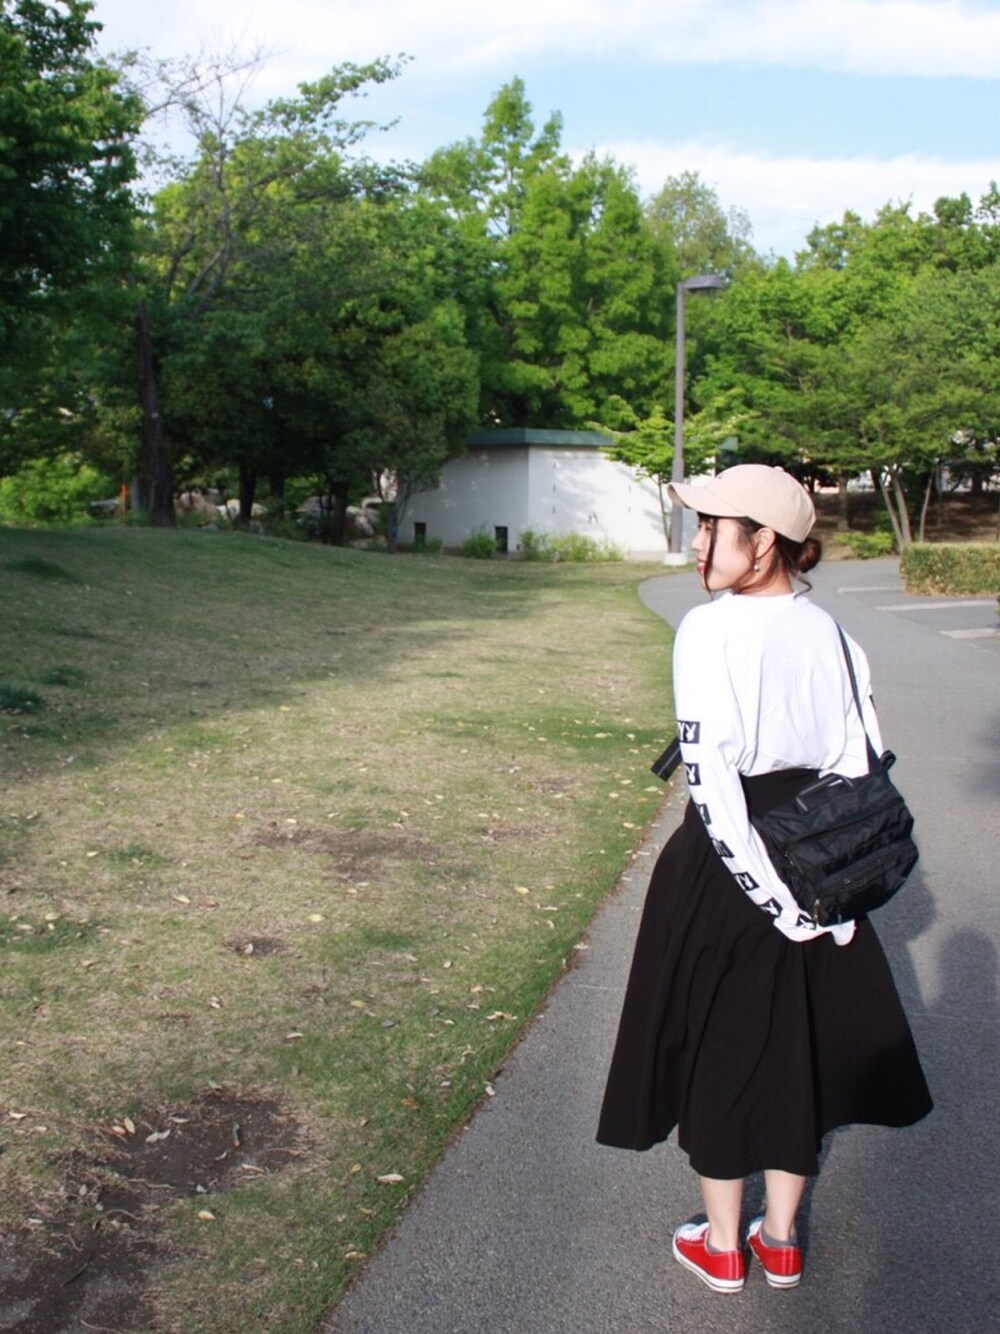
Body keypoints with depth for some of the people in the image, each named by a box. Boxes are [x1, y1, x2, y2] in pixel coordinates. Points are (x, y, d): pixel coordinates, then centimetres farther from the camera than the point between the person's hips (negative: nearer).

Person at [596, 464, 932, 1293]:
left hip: (729, 864, -5)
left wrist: (769, 895, -16)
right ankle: (781, 1241, 32)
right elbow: (862, 764, 0)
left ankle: (722, 1247, 28)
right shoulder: (829, 632, 0)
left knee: (718, 1046, 12)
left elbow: (710, 777, -22)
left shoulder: (711, 631, -17)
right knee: (799, 1043, 18)